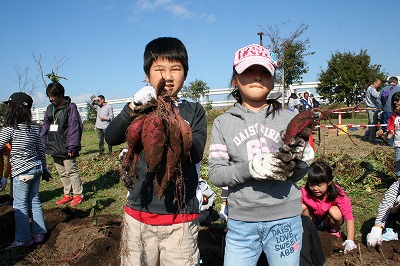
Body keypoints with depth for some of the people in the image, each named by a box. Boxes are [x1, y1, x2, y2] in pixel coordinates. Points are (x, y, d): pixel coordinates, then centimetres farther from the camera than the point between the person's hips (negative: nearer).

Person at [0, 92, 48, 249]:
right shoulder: (34, 127, 3)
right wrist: (45, 168, 17)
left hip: (21, 172, -6)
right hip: (36, 168, 6)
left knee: (20, 204, 5)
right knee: (35, 200, 15)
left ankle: (23, 239, 13)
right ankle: (39, 233, 22)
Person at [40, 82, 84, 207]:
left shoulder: (70, 107, -9)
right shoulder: (50, 108, 12)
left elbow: (74, 128, -14)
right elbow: (45, 127, 16)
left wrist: (72, 147, -18)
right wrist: (43, 144, 9)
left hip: (65, 148, -7)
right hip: (53, 148, 7)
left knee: (71, 171, -2)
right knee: (62, 173, 14)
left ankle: (78, 195, 10)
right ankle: (68, 194, 25)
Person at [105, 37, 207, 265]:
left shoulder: (194, 111, 3)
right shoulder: (140, 108, 6)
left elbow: (196, 153, -12)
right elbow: (111, 138, -10)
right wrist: (132, 109, -27)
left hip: (181, 216, -1)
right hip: (138, 213, 2)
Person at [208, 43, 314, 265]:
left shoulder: (288, 118, 1)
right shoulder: (223, 123, 0)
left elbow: (297, 176, 6)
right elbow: (215, 174, -7)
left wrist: (301, 161, -16)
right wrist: (250, 168, -23)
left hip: (285, 219, 1)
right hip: (241, 221, 0)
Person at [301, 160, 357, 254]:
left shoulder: (337, 194, -27)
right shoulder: (305, 192, -25)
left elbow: (349, 217, -30)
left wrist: (350, 240, -38)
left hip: (327, 222, -1)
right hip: (312, 221, 1)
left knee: (335, 212, -34)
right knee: (301, 207, -29)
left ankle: (334, 230, 0)